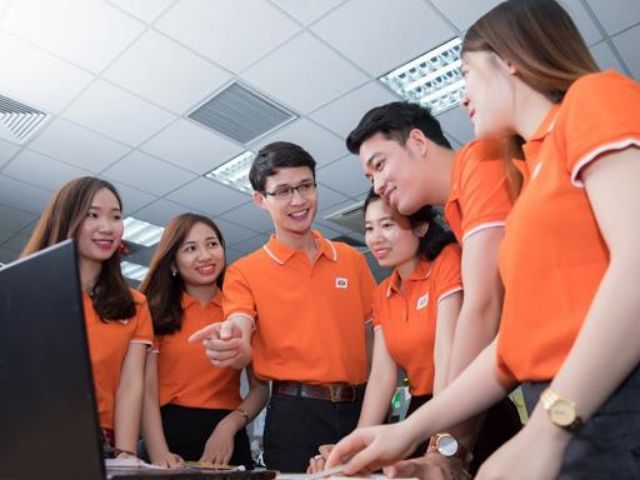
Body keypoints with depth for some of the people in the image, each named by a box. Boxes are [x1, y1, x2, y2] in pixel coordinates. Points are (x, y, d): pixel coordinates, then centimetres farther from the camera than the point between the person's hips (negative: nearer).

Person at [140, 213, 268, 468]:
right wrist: (159, 454, -20)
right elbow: (147, 390, -7)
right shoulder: (156, 311, 0)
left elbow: (261, 387, 1)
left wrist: (230, 425, -15)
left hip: (226, 436, 1)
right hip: (171, 431, -1)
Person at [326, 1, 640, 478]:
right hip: (573, 417, 8)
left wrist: (547, 427, -20)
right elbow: (525, 336, 13)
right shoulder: (538, 170, 18)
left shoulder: (596, 96, -2)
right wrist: (411, 430, 11)